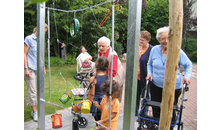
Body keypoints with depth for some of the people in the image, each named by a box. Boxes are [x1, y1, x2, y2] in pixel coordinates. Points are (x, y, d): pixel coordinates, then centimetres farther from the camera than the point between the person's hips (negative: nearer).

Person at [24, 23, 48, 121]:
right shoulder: (29, 39, -5)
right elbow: (24, 54, -7)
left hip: (38, 69, 6)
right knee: (32, 91, -4)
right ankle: (35, 112, 4)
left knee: (38, 90, 7)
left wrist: (43, 68, 20)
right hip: (30, 68, -6)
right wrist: (26, 68, -13)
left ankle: (35, 110, 17)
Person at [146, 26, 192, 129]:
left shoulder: (177, 51, -10)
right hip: (156, 86, 3)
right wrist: (150, 73, -1)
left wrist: (187, 76, -10)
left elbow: (188, 64, 4)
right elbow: (149, 64, 15)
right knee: (156, 110, 15)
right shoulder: (154, 50, -1)